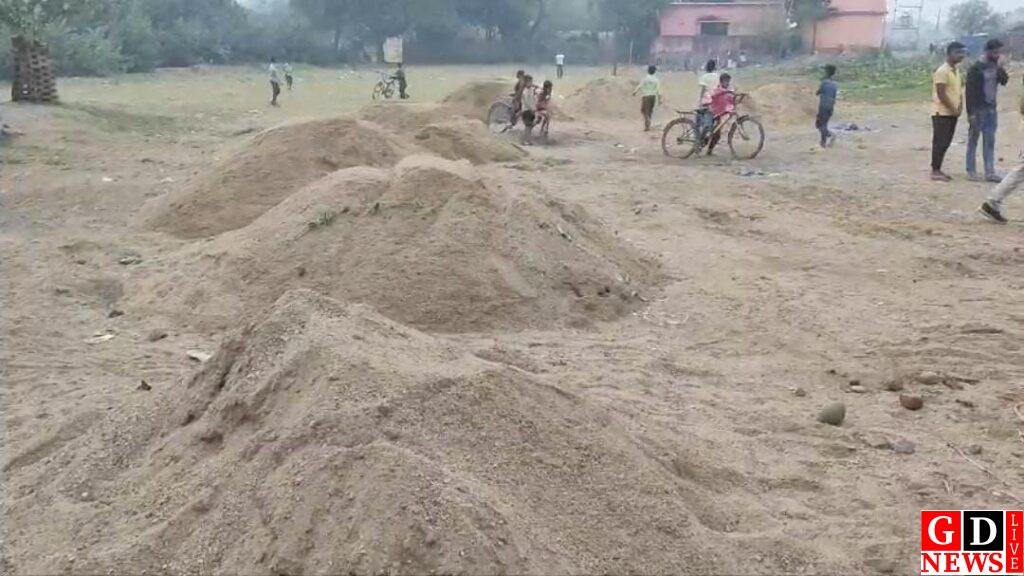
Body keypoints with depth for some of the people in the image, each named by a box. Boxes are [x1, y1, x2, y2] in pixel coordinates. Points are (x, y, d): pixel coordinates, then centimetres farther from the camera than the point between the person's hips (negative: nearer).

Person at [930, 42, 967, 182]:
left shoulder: (956, 71, 13)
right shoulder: (942, 71, -16)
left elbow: (959, 90, 18)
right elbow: (941, 94, -20)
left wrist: (960, 107, 3)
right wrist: (953, 109, -15)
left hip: (952, 113, 9)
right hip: (942, 113, -9)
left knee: (946, 143, 11)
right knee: (940, 142, -6)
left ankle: (938, 169, 17)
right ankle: (935, 171, -1)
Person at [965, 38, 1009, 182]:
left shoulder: (995, 65, 6)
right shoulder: (976, 68, -12)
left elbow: (1004, 81, 6)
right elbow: (969, 91, -14)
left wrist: (1001, 69, -11)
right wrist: (970, 113, -17)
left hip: (991, 109, 6)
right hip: (978, 110, -6)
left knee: (990, 141, 6)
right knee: (973, 140, 4)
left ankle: (990, 172, 9)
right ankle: (971, 171, 11)